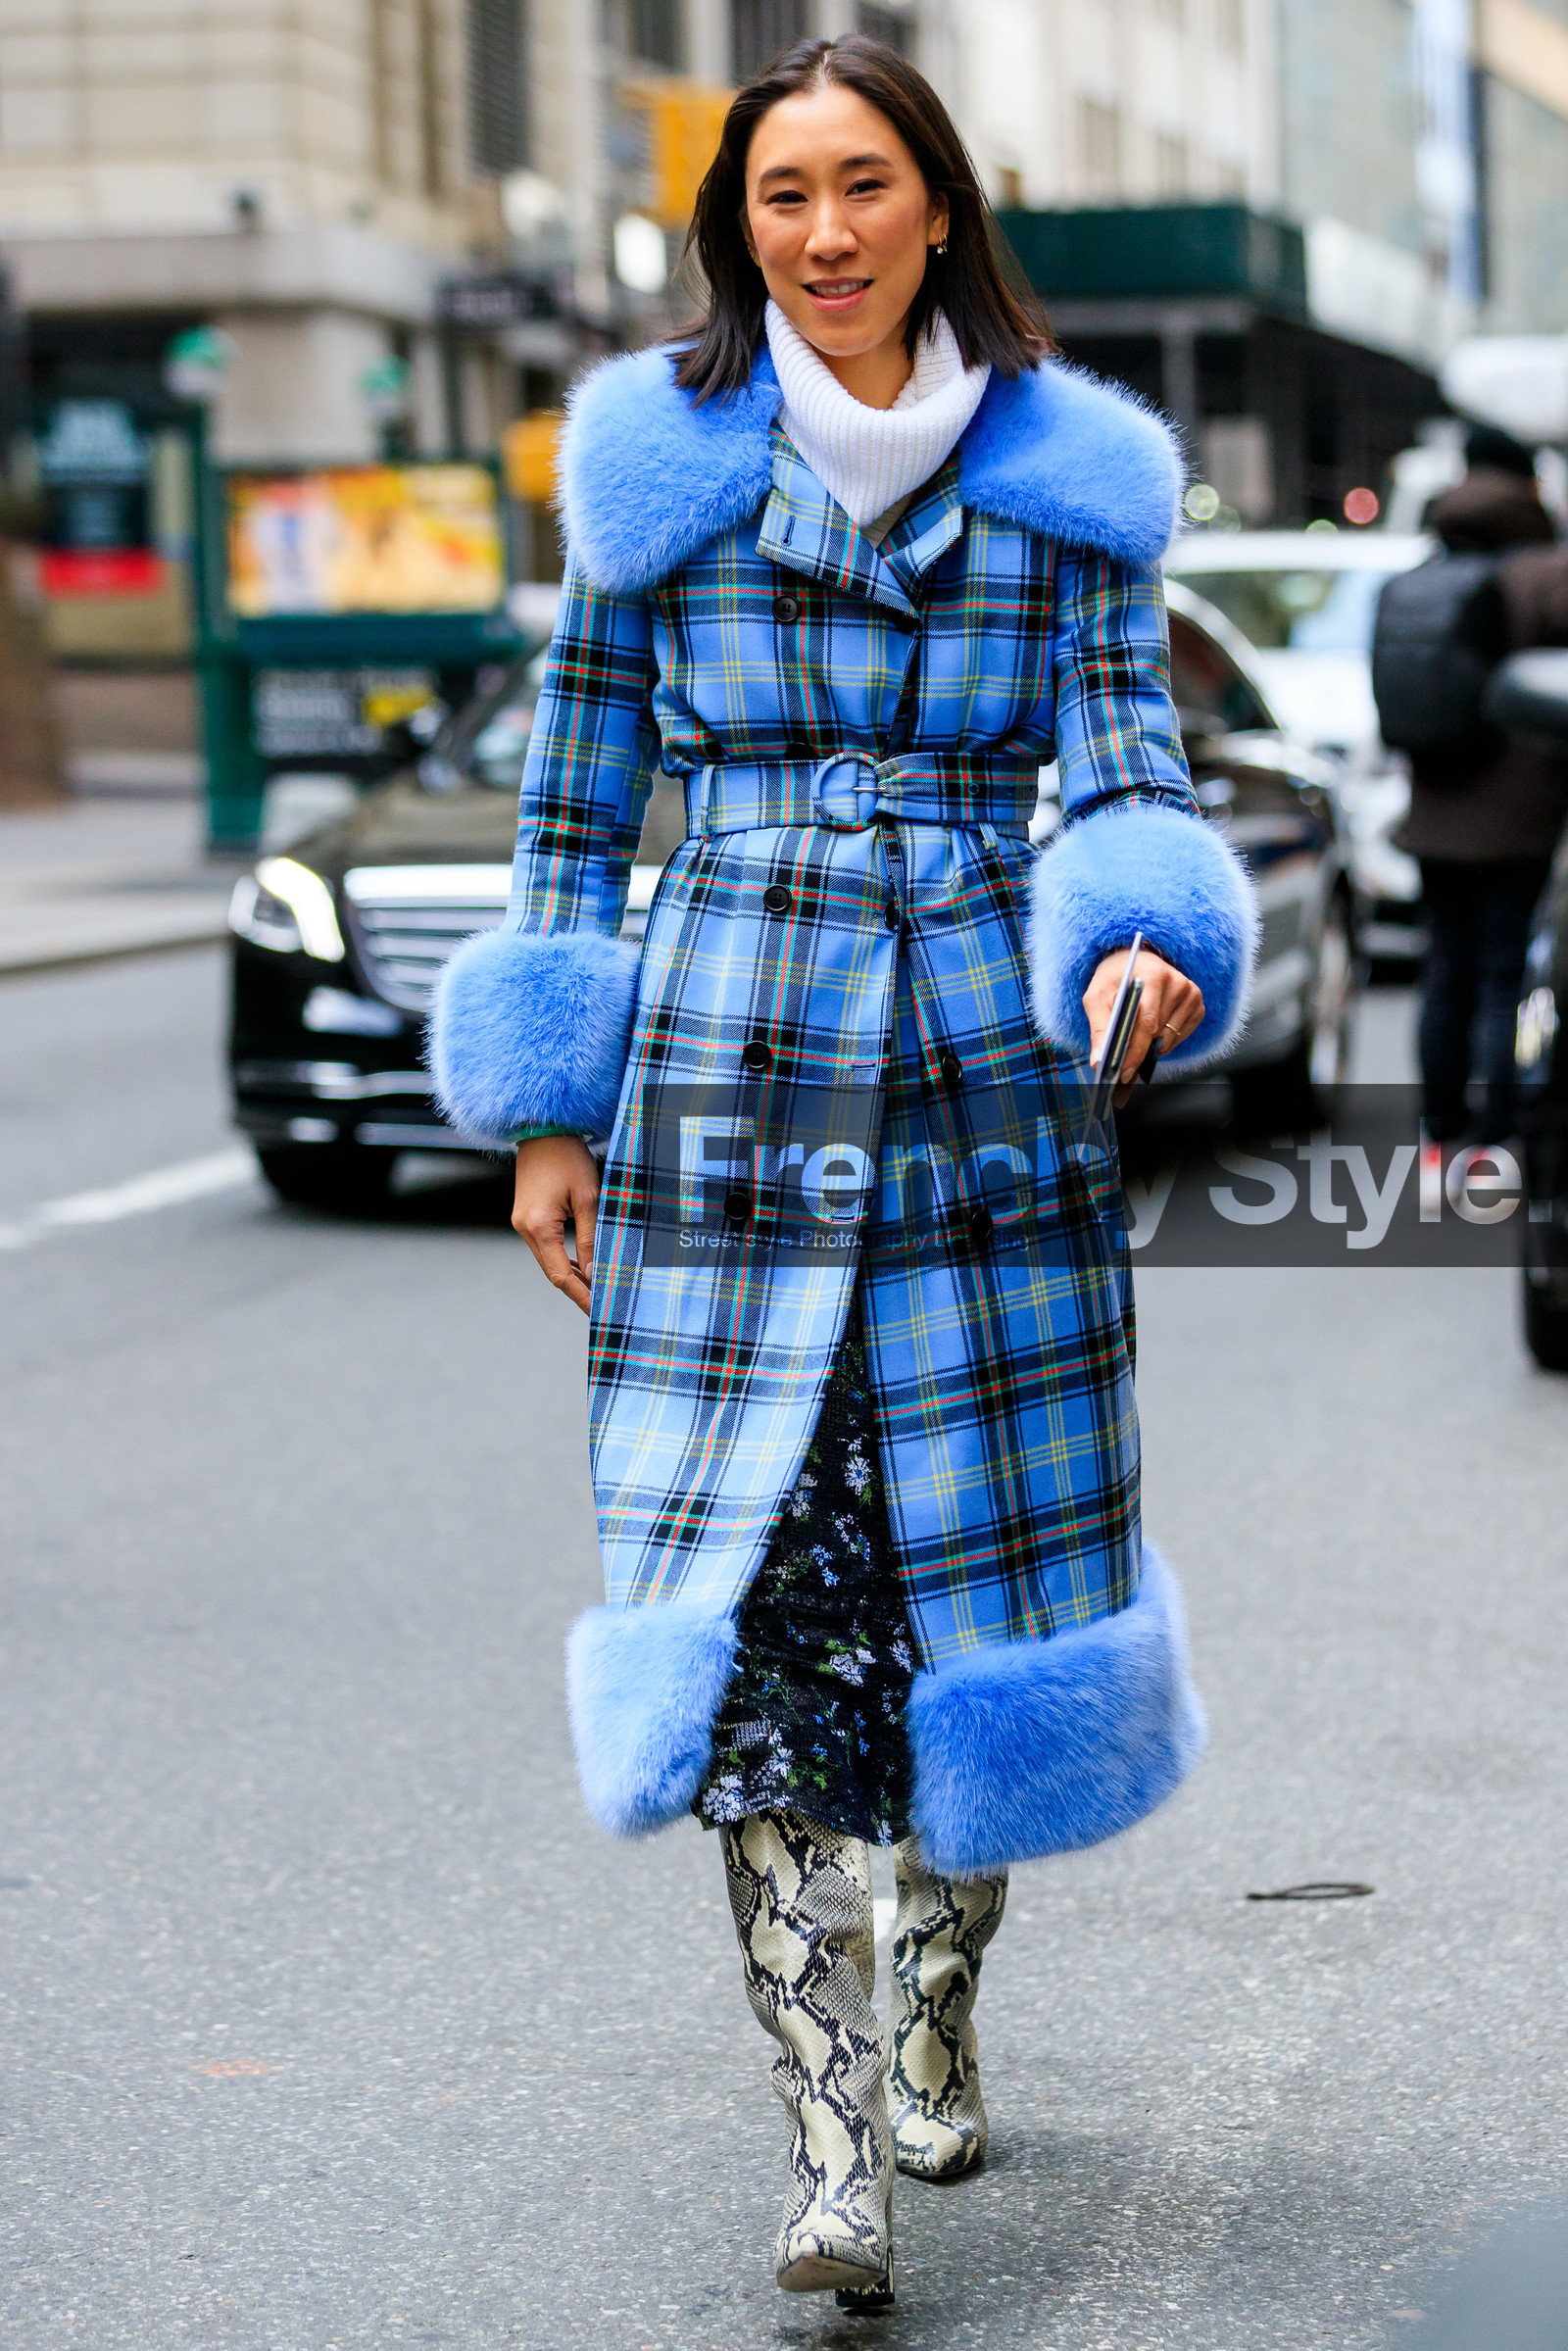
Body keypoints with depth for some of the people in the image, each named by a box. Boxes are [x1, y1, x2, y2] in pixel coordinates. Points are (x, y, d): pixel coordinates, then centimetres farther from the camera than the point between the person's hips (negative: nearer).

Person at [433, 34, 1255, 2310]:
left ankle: (939, 2019, 29)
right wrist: (553, 1109, 4)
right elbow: (578, 790, 9)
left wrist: (1146, 942, -18)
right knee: (757, 1584, -10)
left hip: (986, 1073, 1)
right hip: (728, 1073, -1)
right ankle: (833, 2145, -10)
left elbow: (1127, 767, 4)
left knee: (983, 1549, 5)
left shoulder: (1069, 473, 7)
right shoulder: (661, 455, 6)